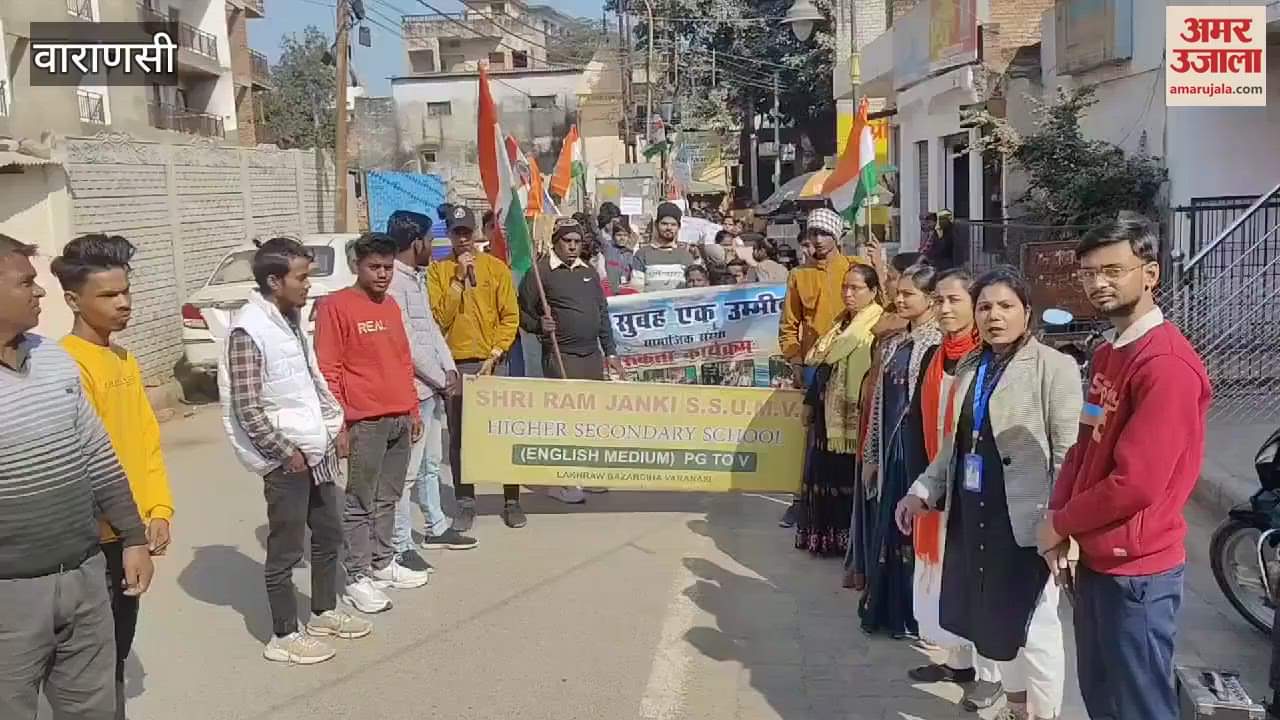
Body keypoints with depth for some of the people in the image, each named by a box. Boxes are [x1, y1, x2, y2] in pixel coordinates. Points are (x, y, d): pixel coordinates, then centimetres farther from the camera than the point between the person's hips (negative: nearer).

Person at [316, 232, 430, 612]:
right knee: (360, 503, 0)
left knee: (387, 498, 15)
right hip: (366, 422, -7)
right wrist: (338, 422, -14)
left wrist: (413, 409, 17)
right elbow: (328, 370, -10)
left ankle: (383, 563, 26)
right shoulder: (336, 306, -8)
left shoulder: (391, 305, 14)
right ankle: (357, 577, 8)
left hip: (401, 419, 7)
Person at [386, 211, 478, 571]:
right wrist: (441, 379, -12)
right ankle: (400, 547, 5)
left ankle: (436, 528, 34)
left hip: (432, 386, 10)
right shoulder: (393, 282, -18)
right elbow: (408, 343, -21)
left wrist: (449, 371, 4)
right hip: (410, 390, -10)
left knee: (430, 463, 20)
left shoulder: (417, 278, 13)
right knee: (407, 471, -3)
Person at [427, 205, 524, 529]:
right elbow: (440, 318, -7)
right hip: (454, 365, 0)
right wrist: (459, 278, -11)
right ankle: (466, 503, 15)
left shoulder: (496, 268, 4)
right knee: (459, 438, 5)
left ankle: (512, 501, 12)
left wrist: (494, 355, -8)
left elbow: (510, 317, 1)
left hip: (491, 363, 0)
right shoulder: (438, 270, 4)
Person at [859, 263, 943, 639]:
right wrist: (870, 455, 13)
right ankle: (886, 608, 23)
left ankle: (917, 614, 15)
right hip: (890, 447, 7)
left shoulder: (939, 343, -10)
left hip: (920, 447, -7)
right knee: (887, 528, 12)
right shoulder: (894, 344, 12)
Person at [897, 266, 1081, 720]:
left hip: (1024, 518, -6)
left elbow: (1068, 453, -13)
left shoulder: (1055, 367, -9)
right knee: (992, 618, 16)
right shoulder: (968, 368, 12)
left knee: (1031, 624, 1)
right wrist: (923, 491, 11)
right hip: (972, 514, 7)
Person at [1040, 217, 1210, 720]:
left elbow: (1136, 483, -25)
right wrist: (1059, 522, -1)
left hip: (1135, 570, -9)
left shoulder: (1167, 364, -21)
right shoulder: (1107, 354, 11)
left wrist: (1061, 523, -10)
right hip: (1094, 558, 9)